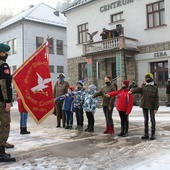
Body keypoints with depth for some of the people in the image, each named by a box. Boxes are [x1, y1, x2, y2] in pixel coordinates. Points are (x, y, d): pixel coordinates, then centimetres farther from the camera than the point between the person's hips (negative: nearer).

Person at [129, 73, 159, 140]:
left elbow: (156, 98, -4)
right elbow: (137, 89, -15)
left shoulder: (155, 88, -1)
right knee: (146, 119, 10)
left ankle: (153, 134, 15)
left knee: (152, 119, 5)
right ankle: (146, 134, 19)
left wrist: (156, 108, -11)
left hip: (152, 106, -3)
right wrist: (131, 91, -37)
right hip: (144, 105, 3)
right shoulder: (143, 87, 5)